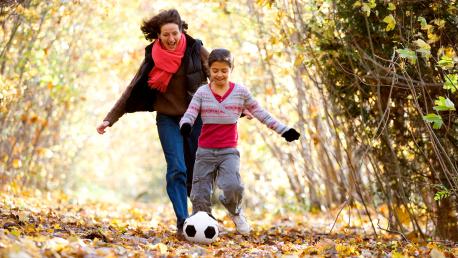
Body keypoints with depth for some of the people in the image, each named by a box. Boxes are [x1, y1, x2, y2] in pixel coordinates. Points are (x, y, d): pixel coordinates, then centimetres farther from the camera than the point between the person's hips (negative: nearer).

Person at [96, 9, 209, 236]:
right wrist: (110, 118, -6)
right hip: (168, 119, 0)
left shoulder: (195, 50, -5)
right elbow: (132, 90, -1)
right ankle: (182, 222, -12)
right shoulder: (153, 58, -3)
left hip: (196, 118, 0)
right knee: (177, 170, -13)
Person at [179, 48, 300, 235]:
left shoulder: (240, 92, 4)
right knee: (200, 195, -2)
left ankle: (236, 212, 10)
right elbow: (189, 115, -7)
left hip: (229, 151, -1)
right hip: (205, 151, 1)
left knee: (232, 187, -23)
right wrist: (185, 125, -31)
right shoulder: (202, 92, 3)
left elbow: (261, 114, 9)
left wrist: (283, 130, 3)